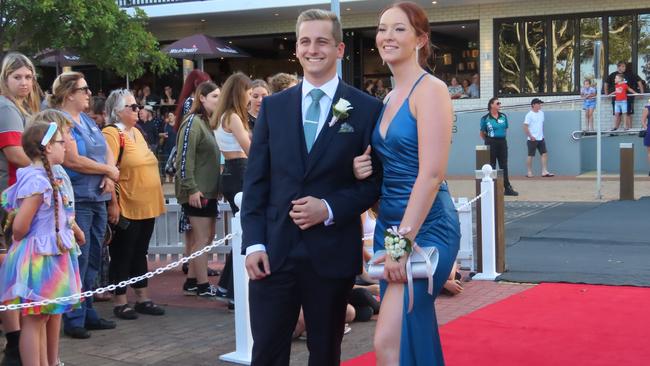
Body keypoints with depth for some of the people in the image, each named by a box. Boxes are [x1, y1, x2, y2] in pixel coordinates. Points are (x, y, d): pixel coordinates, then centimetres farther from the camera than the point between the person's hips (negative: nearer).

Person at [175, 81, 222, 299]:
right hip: (197, 192, -9)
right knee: (202, 238, -4)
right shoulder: (193, 123, -13)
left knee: (207, 237, 12)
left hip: (209, 190, 9)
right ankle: (203, 286, 2)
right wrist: (191, 189, -22)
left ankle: (192, 281, 20)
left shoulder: (207, 122, 15)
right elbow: (184, 159, -19)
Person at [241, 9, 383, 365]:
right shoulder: (273, 106, 8)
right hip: (274, 251, 2)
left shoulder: (366, 109, 0)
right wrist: (253, 242, -3)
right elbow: (255, 180, 6)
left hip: (333, 254, -1)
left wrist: (329, 209, -14)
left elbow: (375, 180, 1)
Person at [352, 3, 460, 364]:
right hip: (391, 223, 8)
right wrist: (366, 169, 1)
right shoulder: (390, 97, 14)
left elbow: (431, 173, -19)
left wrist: (403, 241, -21)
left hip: (425, 227, -8)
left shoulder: (430, 90, -11)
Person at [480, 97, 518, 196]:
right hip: (491, 143, -4)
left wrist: (500, 136, 9)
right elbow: (482, 133, 2)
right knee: (491, 166, 3)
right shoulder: (485, 118, -6)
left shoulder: (503, 116, 5)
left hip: (502, 142, 4)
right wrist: (489, 140, 6)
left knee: (504, 166, 6)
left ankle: (507, 188, 9)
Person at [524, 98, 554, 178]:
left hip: (541, 138, 7)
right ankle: (529, 172, 9)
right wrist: (531, 136, -16)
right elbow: (525, 127, -14)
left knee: (544, 154, 1)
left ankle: (544, 172, 2)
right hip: (532, 139, -7)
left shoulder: (541, 113, 11)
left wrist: (542, 135, 15)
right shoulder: (529, 115, -10)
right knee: (530, 156, 1)